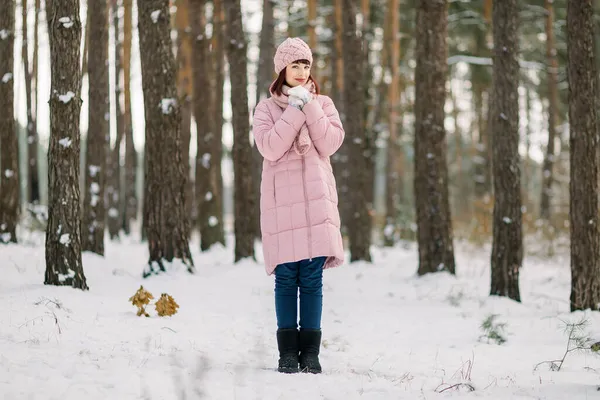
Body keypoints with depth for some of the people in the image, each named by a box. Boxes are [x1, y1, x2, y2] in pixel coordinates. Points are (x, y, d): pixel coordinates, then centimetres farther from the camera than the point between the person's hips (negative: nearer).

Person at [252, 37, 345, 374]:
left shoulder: (323, 104, 14)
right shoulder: (267, 108, 8)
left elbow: (331, 143, -3)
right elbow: (270, 147, -9)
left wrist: (310, 107, -6)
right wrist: (295, 109, -10)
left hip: (316, 199, 1)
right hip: (282, 201, -1)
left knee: (312, 278, -1)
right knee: (286, 277, -3)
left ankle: (310, 352, 2)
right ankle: (288, 352, 3)